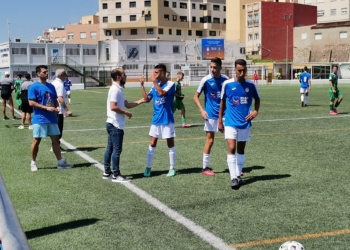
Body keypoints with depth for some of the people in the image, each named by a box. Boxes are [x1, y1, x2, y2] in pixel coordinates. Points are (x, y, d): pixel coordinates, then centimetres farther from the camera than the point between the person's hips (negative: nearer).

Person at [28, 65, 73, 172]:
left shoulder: (51, 86, 12)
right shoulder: (34, 87, -7)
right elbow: (31, 103, -14)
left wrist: (56, 107, -3)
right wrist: (46, 108, -20)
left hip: (52, 118, 6)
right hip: (40, 119, -6)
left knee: (55, 139, 7)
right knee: (36, 140, 2)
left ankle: (60, 162, 13)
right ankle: (33, 163, 16)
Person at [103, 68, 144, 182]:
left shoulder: (118, 89, 15)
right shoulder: (115, 89, -17)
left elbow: (127, 104, 16)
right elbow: (113, 107, -26)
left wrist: (140, 101, 5)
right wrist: (126, 112, -15)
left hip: (113, 124, 10)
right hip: (115, 125, -10)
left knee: (110, 148, 13)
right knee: (117, 150, -5)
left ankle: (107, 172, 20)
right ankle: (116, 175, 0)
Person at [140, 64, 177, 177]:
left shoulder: (170, 84, -10)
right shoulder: (156, 85, 8)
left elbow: (161, 93, -29)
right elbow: (147, 99, 7)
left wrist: (154, 81, -24)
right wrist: (142, 85, 0)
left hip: (167, 120, -5)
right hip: (156, 120, 5)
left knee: (170, 144, 5)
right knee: (152, 144, 6)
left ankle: (172, 168, 15)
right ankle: (148, 167, 14)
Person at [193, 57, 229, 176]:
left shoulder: (225, 79, 0)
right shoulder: (206, 80, -9)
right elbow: (196, 96, -4)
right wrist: (202, 110, -14)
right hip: (211, 114, -3)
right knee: (210, 140, -1)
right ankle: (205, 167, 11)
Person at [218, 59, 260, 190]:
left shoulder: (251, 85, -2)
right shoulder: (227, 84, -5)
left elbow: (257, 99, 15)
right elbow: (222, 102, 5)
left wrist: (256, 111, -3)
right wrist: (220, 120, 5)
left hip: (245, 123, 2)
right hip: (231, 122, -2)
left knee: (241, 149, 11)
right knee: (231, 148, -13)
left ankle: (238, 176, 23)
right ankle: (233, 178, -11)